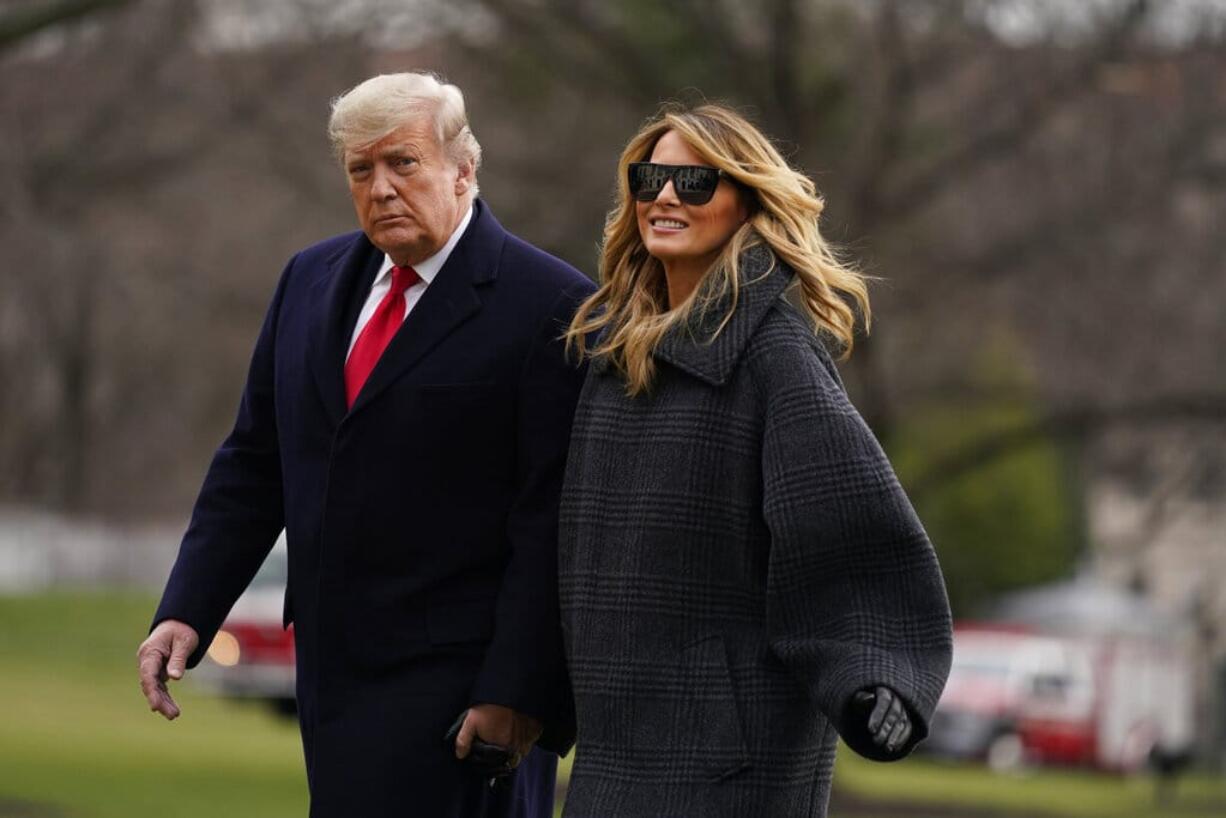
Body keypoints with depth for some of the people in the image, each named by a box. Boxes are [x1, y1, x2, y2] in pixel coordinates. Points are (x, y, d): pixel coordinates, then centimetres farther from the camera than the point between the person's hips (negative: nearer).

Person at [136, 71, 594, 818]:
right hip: (335, 668, 7)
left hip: (454, 678, -6)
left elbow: (555, 524, -13)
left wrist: (518, 693, -17)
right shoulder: (311, 280, 12)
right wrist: (187, 613, 5)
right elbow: (254, 464, 15)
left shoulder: (549, 307, -9)